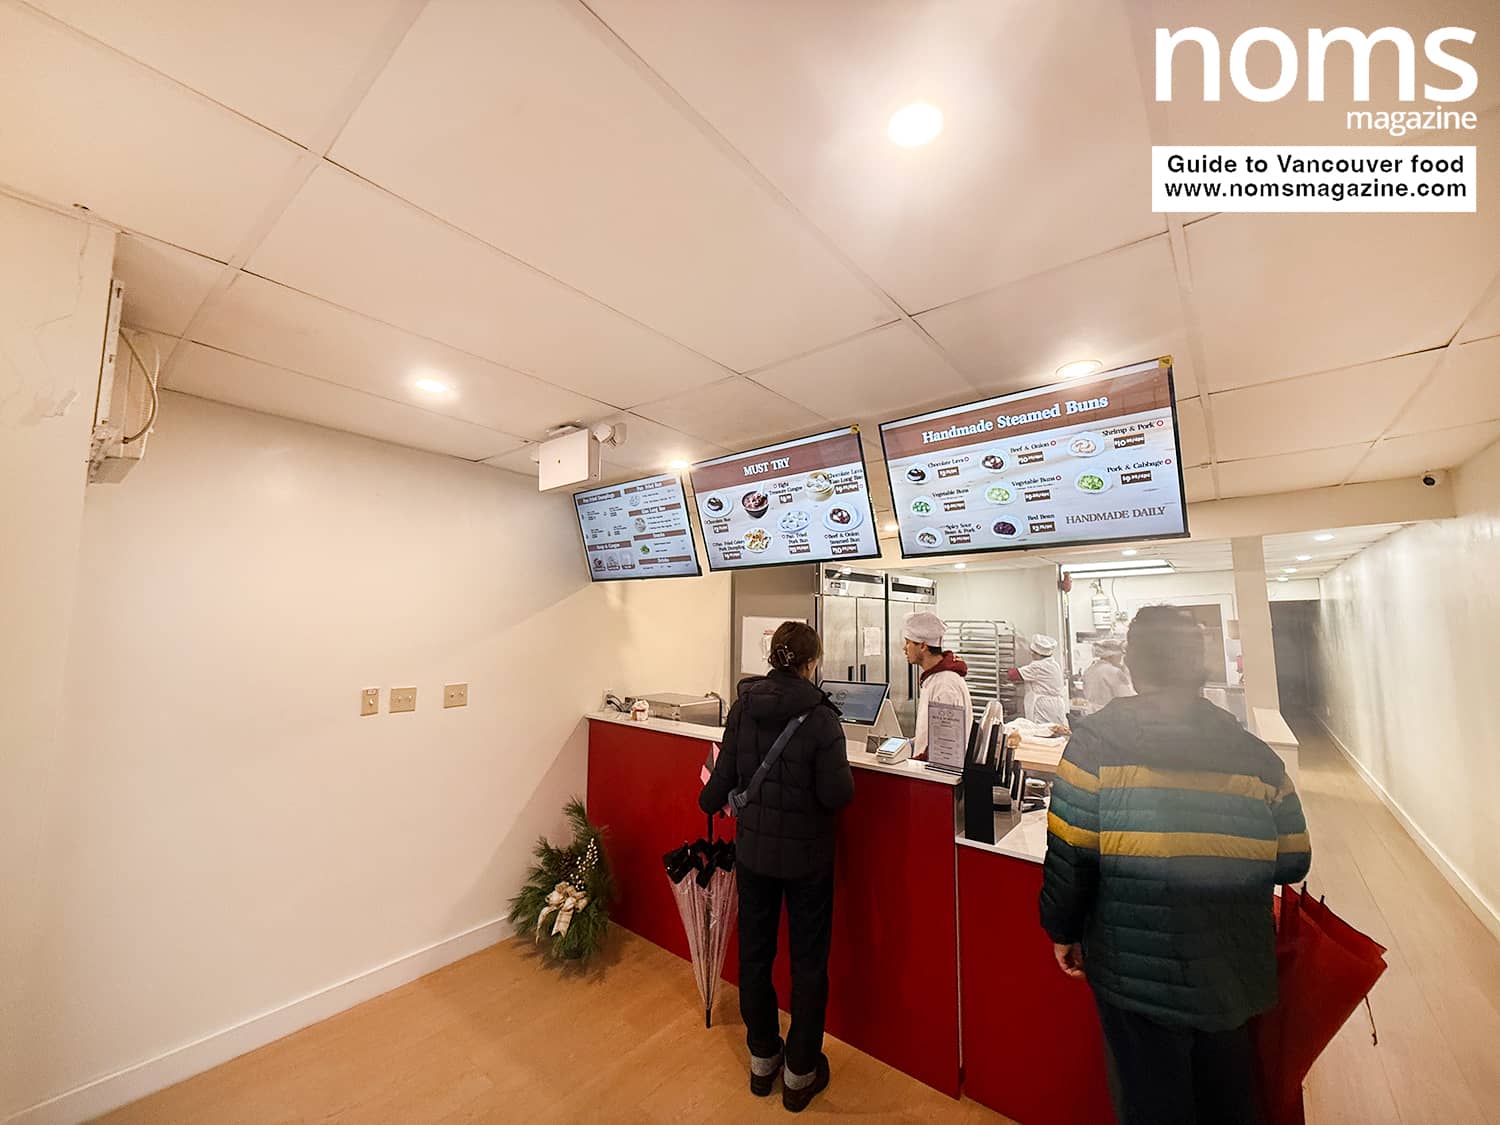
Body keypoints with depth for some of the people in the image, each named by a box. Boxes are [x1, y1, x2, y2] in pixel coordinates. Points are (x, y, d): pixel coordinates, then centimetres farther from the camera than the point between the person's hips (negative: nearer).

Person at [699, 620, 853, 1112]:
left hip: (753, 850, 4)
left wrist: (708, 800, 16)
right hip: (807, 855, -3)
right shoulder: (819, 715, -21)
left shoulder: (741, 708, -10)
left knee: (754, 955, 22)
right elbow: (838, 795, -21)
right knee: (808, 962, 18)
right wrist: (839, 771, 0)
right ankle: (800, 1072, 35)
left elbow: (723, 780, -5)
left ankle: (762, 1059, 41)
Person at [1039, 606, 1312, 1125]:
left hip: (1138, 971, -3)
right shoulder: (1254, 752, -7)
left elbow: (1068, 854, -17)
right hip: (1232, 972, 4)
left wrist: (1062, 931, 0)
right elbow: (1292, 863, 1)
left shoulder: (1096, 739, -18)